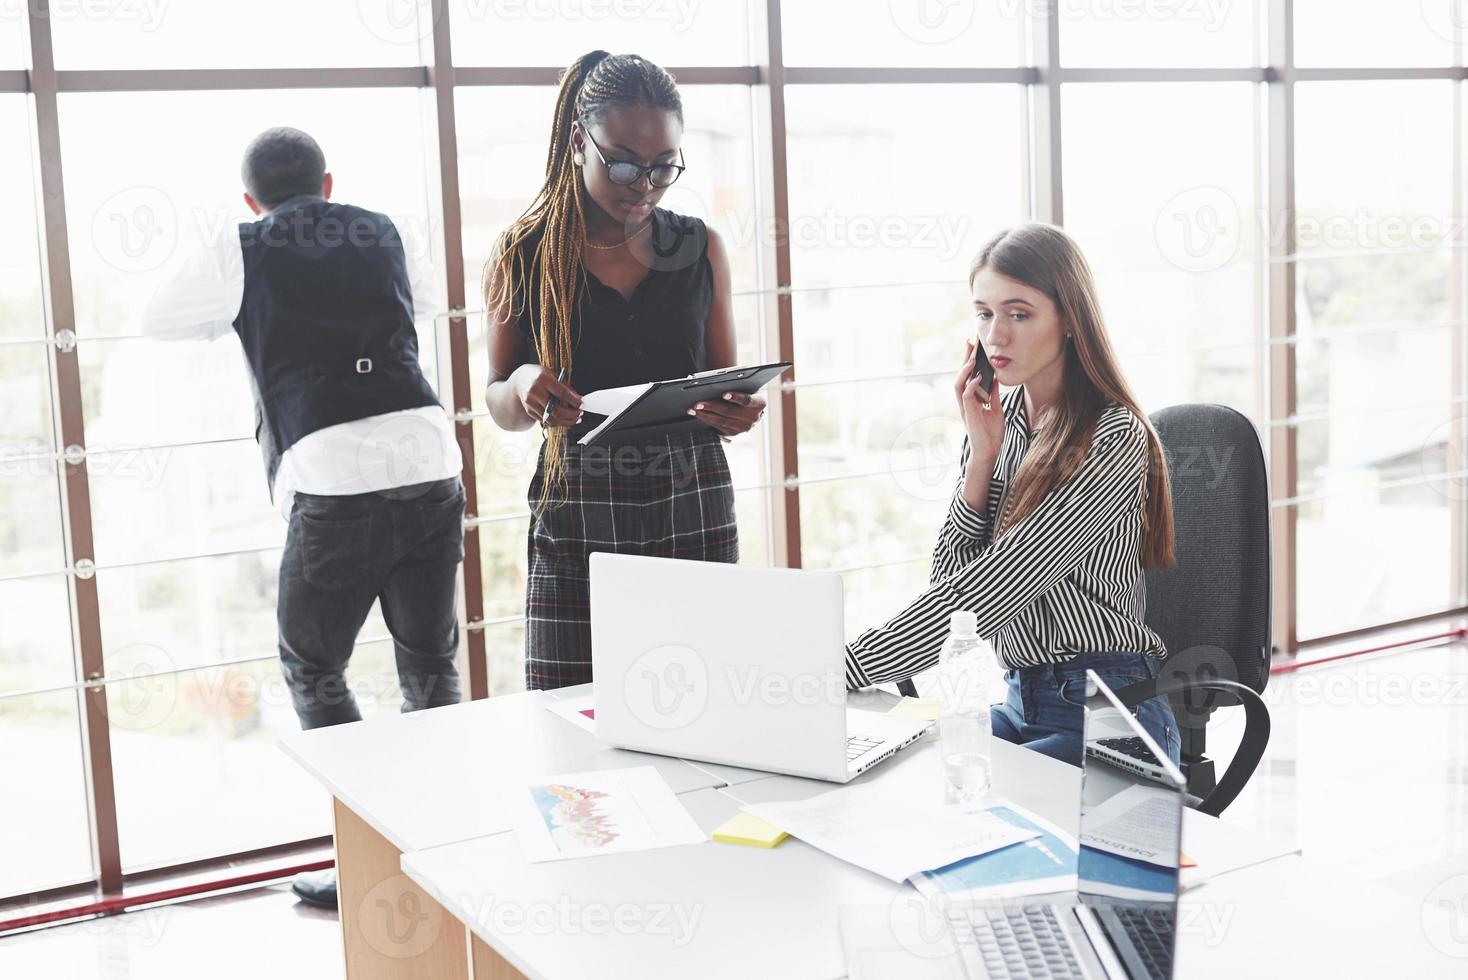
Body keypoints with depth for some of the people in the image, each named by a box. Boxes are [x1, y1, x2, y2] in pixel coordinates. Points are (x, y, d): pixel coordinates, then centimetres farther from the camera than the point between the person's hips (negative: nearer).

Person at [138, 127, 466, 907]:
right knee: (431, 668, 15)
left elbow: (157, 320, 24)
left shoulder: (238, 255, 7)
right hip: (430, 460, 4)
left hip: (334, 483, -4)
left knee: (312, 672, 13)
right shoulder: (385, 234, 17)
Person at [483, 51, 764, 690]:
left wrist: (736, 412, -8)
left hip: (693, 510, 2)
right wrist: (522, 389, -14)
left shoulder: (700, 248, 8)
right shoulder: (524, 254, 2)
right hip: (578, 512, -1)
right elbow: (499, 407, 9)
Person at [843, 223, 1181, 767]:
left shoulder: (1113, 439, -14)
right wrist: (982, 456, -9)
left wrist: (841, 666, -24)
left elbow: (987, 589, -21)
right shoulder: (996, 420, 8)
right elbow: (947, 579, 3)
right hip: (1020, 701, 6)